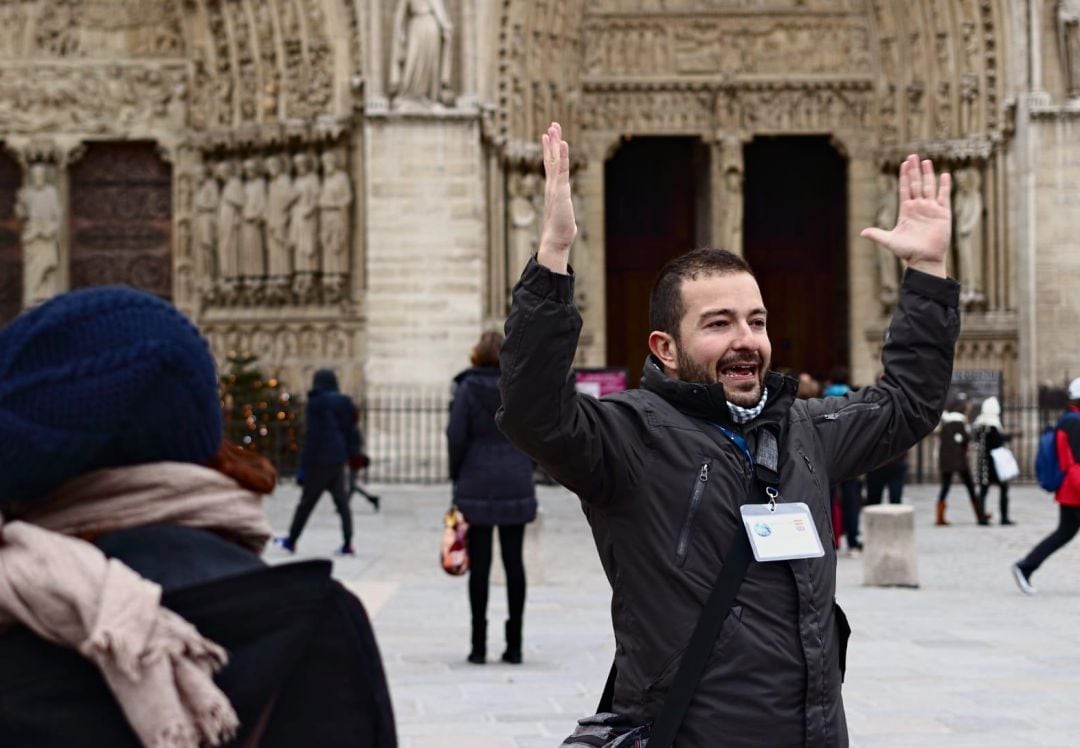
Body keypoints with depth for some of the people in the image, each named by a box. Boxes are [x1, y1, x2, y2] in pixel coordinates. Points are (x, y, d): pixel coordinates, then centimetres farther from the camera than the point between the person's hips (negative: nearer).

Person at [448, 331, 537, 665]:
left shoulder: (467, 389, -5)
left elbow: (456, 437, -6)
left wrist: (457, 477, 5)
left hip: (477, 487, -2)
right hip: (516, 487, 2)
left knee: (479, 565, 1)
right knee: (514, 563, 7)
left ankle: (479, 645, 2)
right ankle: (514, 644, 9)